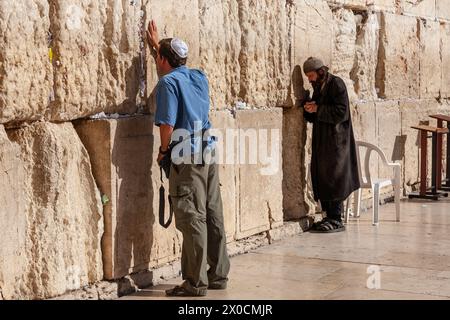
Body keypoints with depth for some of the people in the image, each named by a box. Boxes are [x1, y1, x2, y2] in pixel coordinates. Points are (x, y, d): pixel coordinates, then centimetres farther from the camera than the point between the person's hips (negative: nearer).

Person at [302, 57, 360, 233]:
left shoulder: (336, 84, -11)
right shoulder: (318, 87, 15)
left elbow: (341, 112, -19)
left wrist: (317, 109, -16)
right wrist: (309, 110, -3)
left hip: (336, 141, -9)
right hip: (321, 141, 9)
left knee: (333, 178, -7)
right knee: (321, 178, 8)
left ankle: (337, 220, -1)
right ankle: (329, 217, 15)